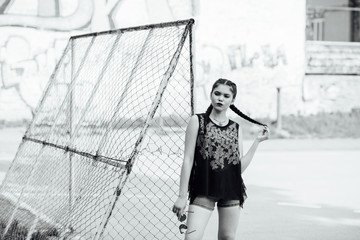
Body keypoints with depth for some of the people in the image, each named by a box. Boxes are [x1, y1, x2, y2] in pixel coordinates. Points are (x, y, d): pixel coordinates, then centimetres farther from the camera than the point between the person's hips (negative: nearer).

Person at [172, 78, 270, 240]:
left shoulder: (236, 129, 10)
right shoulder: (198, 121, 1)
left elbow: (240, 167, 7)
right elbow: (188, 160, -2)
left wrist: (257, 141, 4)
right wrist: (182, 195, -6)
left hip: (231, 191, 4)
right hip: (203, 191, -4)